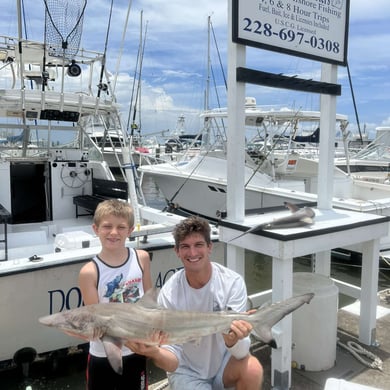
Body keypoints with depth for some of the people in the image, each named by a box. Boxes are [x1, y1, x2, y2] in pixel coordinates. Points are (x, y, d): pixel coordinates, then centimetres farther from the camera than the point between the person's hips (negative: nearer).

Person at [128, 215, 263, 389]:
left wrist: (232, 340, -47)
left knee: (252, 369, -29)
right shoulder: (169, 293, -20)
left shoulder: (233, 282, -21)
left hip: (224, 362, 0)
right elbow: (174, 359, -20)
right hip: (187, 371, 1)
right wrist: (155, 353, -42)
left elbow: (242, 352, -24)